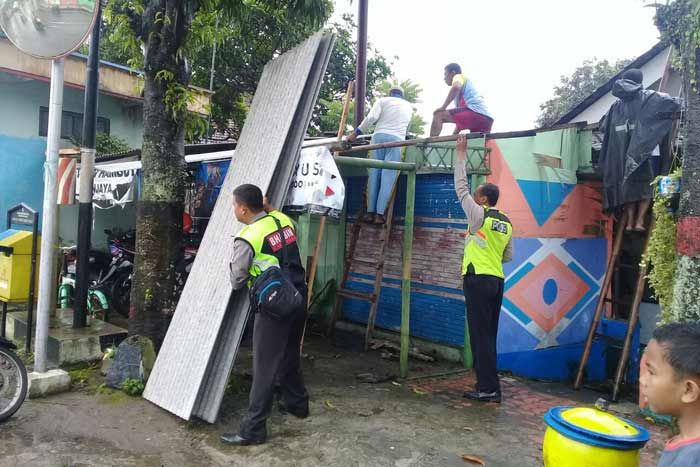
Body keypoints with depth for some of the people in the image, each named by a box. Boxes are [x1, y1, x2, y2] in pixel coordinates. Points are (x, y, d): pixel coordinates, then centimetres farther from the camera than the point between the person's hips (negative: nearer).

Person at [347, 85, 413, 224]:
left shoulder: (383, 100, 15)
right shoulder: (409, 106, 26)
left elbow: (371, 118, -1)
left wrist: (356, 133, 1)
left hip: (379, 136, 0)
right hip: (396, 139, 0)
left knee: (374, 173, 2)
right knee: (388, 176, -4)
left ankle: (370, 212, -2)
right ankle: (379, 214, -12)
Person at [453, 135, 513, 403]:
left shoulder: (479, 216, -6)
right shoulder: (506, 223, 13)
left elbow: (461, 188, -1)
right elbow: (508, 256, 18)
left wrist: (461, 155, 4)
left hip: (477, 280, -7)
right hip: (497, 281, 7)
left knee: (480, 334, -4)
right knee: (489, 335, 12)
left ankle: (488, 388, -2)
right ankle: (487, 384, 17)